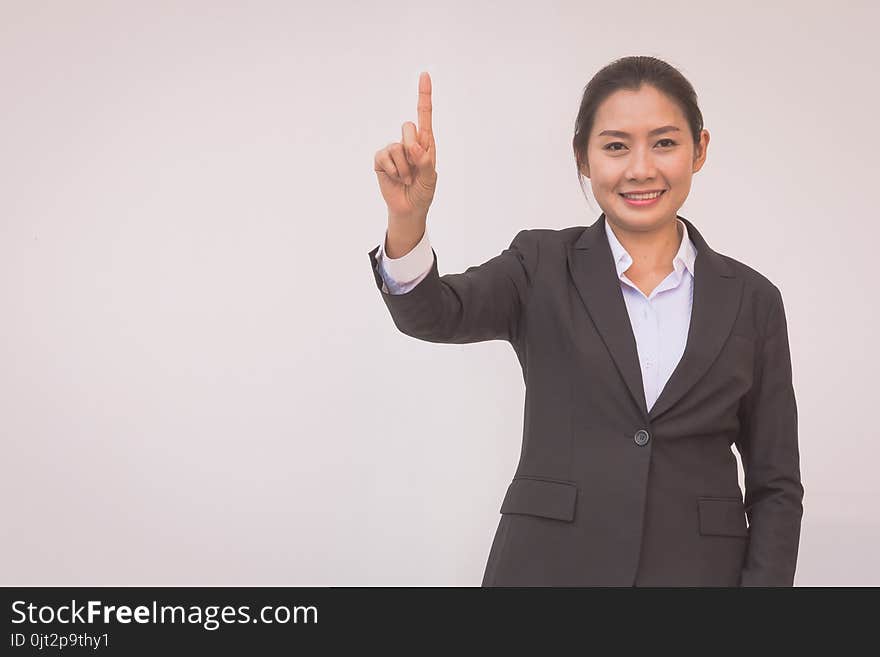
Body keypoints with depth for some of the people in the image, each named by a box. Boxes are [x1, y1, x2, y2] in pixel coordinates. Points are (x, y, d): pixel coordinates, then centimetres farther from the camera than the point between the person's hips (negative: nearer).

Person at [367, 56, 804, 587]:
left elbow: (776, 485, 4)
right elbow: (434, 314, -18)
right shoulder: (543, 268, 0)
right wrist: (407, 220, -36)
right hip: (547, 566, -1)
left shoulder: (752, 299, 3)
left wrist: (764, 581, -8)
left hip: (697, 569, 1)